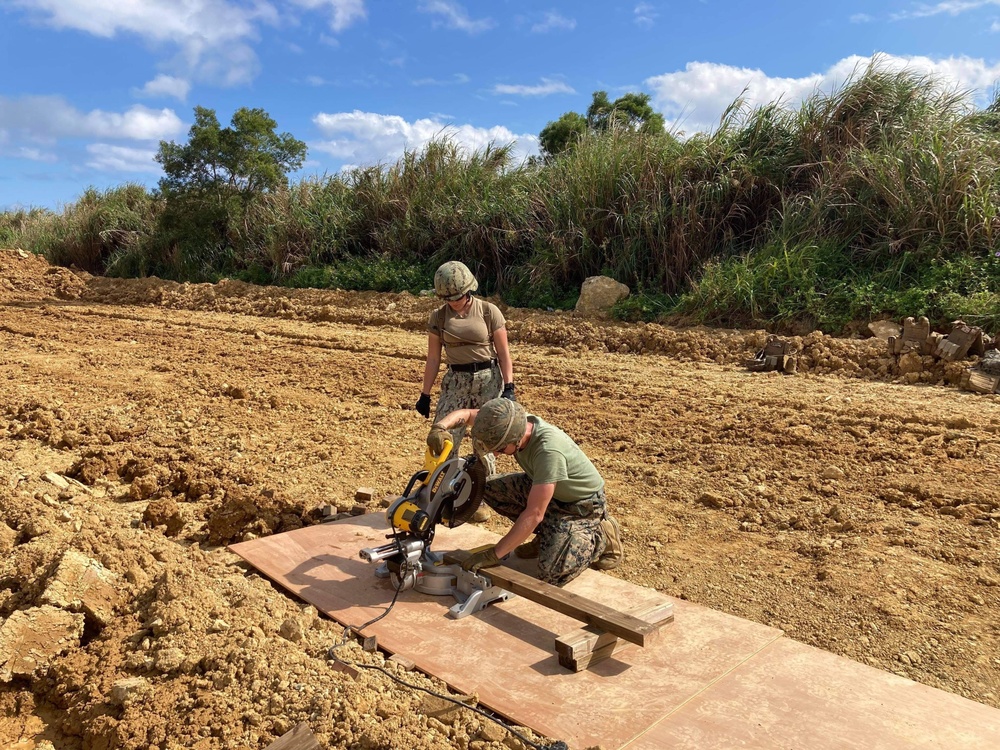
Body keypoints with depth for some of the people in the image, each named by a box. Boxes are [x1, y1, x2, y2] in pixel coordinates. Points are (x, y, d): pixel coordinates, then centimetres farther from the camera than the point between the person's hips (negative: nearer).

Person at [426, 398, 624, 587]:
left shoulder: (549, 450, -39)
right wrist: (440, 427, -26)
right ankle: (547, 535, 10)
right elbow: (466, 414, -3)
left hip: (582, 504, -7)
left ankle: (601, 537, 5)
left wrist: (493, 555, -31)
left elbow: (534, 514, -36)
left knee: (551, 573, -24)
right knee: (489, 487, -7)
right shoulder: (513, 422, -17)